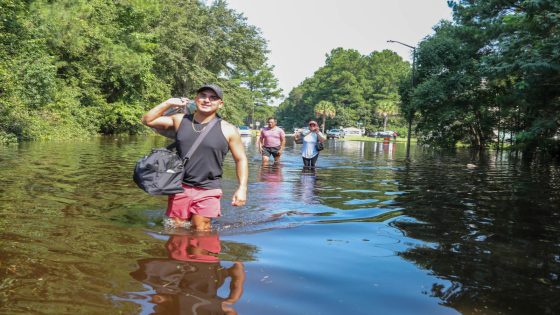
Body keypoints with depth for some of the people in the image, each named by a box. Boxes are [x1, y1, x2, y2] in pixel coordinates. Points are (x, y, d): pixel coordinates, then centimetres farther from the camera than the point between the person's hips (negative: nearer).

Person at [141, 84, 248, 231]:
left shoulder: (228, 130, -4)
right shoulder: (180, 120, 6)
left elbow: (241, 159, 1)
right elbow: (147, 120, 8)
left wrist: (242, 188, -8)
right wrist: (169, 103, -2)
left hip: (208, 191, -3)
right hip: (180, 187, 3)